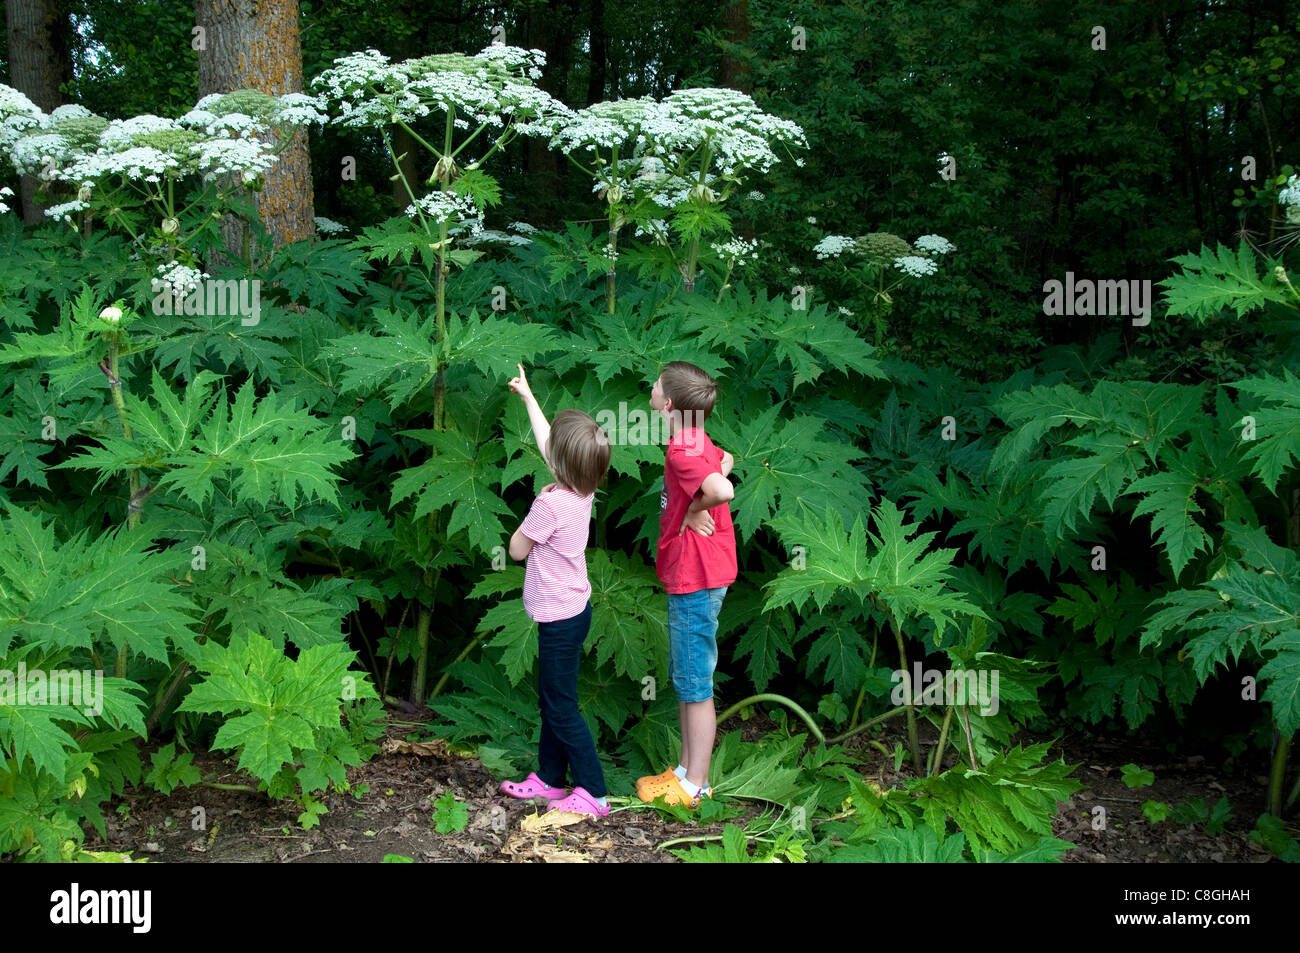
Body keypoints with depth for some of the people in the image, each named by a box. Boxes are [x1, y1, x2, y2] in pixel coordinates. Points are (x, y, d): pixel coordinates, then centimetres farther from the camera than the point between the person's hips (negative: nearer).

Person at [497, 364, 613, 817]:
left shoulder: (550, 503, -25)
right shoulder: (581, 491, -1)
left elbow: (516, 549, -11)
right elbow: (547, 443, 16)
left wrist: (530, 516, 2)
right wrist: (527, 396, 26)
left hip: (560, 618, -9)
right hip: (573, 609, 9)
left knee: (562, 709, -1)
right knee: (550, 701, 19)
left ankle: (592, 793, 4)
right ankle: (550, 779, 30)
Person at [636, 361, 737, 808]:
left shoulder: (682, 451, -20)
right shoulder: (701, 444, 9)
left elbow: (722, 489, -39)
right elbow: (726, 462, 31)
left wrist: (694, 509, -19)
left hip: (695, 580, -10)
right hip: (694, 575, 10)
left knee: (695, 684, -2)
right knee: (684, 679, 18)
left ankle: (694, 786, 7)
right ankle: (687, 771, 27)